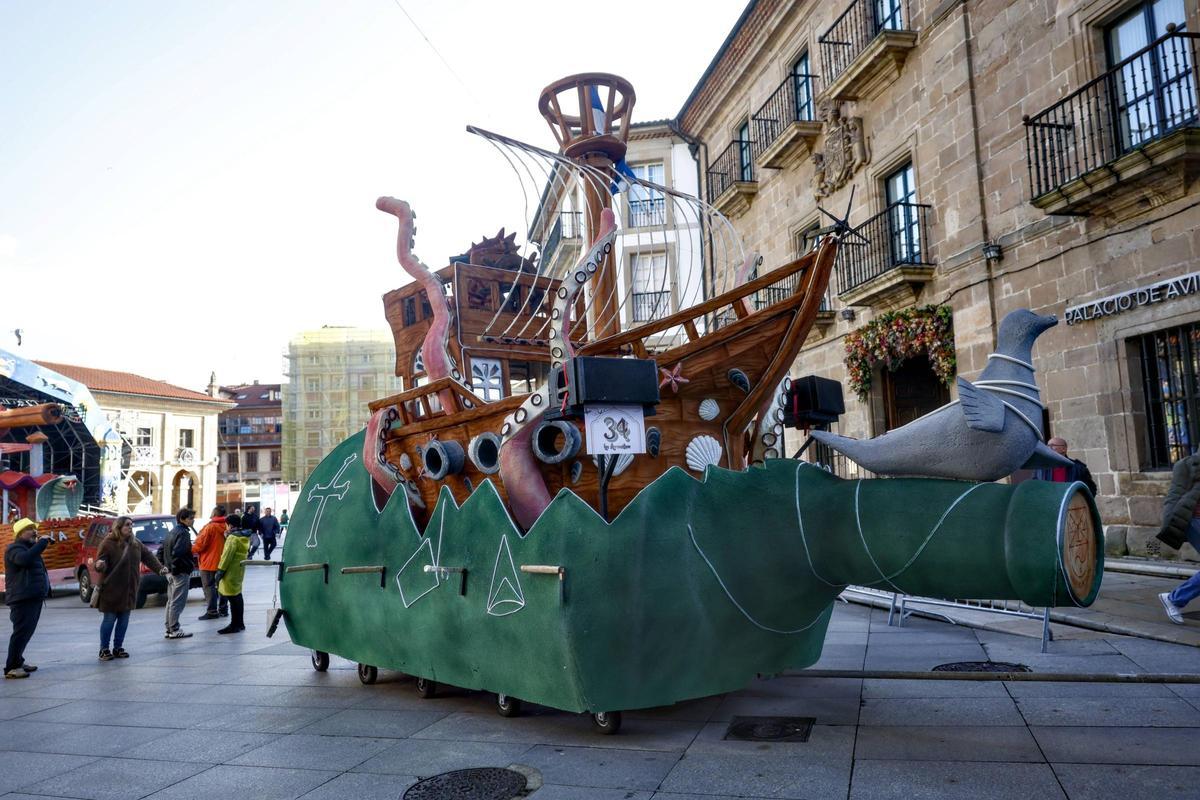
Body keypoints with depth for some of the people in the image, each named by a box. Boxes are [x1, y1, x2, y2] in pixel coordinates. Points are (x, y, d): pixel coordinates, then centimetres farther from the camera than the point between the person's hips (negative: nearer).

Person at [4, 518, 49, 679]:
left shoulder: (29, 547, 21)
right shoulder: (15, 548, -9)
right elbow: (25, 559, -33)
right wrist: (42, 542, -27)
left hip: (33, 597, 10)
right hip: (22, 598, -10)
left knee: (27, 631, 16)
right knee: (21, 631, -11)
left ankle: (18, 661, 25)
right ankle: (11, 667, -8)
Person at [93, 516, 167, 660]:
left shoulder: (135, 543, 7)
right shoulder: (108, 543, -12)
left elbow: (148, 556, 9)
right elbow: (99, 562, -14)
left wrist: (160, 568, -3)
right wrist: (99, 565, -37)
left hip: (129, 589, 6)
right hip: (111, 589, -6)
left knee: (124, 619, 9)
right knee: (109, 619, 0)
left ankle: (118, 648, 20)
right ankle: (104, 649, 13)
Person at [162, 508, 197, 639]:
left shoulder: (172, 532, 15)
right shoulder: (183, 533, -15)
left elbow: (162, 549, 19)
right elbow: (178, 553, -25)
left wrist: (165, 566, 20)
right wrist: (190, 565, -19)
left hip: (171, 572, 10)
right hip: (181, 572, -10)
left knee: (171, 601, 15)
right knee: (178, 602, -5)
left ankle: (169, 629, 21)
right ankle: (174, 630, -2)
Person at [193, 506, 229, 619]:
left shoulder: (210, 527, -16)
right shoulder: (226, 527, 2)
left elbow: (200, 544, -14)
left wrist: (191, 549, 4)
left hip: (209, 562, -7)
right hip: (222, 562, 7)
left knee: (209, 587, -1)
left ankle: (212, 612, -2)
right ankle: (223, 609, 20)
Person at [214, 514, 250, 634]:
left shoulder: (233, 538, -18)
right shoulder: (244, 537, 12)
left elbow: (227, 555, -20)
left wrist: (220, 570, -17)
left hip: (231, 571, -10)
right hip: (239, 570, 10)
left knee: (233, 597, -6)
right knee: (237, 595, 17)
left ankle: (235, 625, -3)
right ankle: (240, 623, 25)